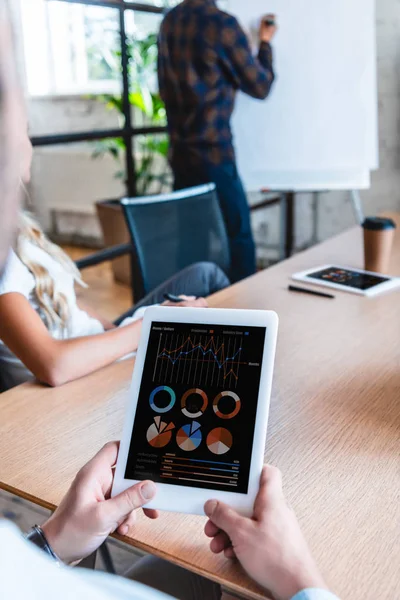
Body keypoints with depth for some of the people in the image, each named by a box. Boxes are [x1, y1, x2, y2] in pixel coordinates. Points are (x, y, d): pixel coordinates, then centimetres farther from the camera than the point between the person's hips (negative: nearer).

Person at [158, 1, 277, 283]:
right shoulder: (222, 23, -10)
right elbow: (260, 86, 0)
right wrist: (266, 43, 16)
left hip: (180, 154, 7)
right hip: (213, 154, -7)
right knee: (238, 239, 0)